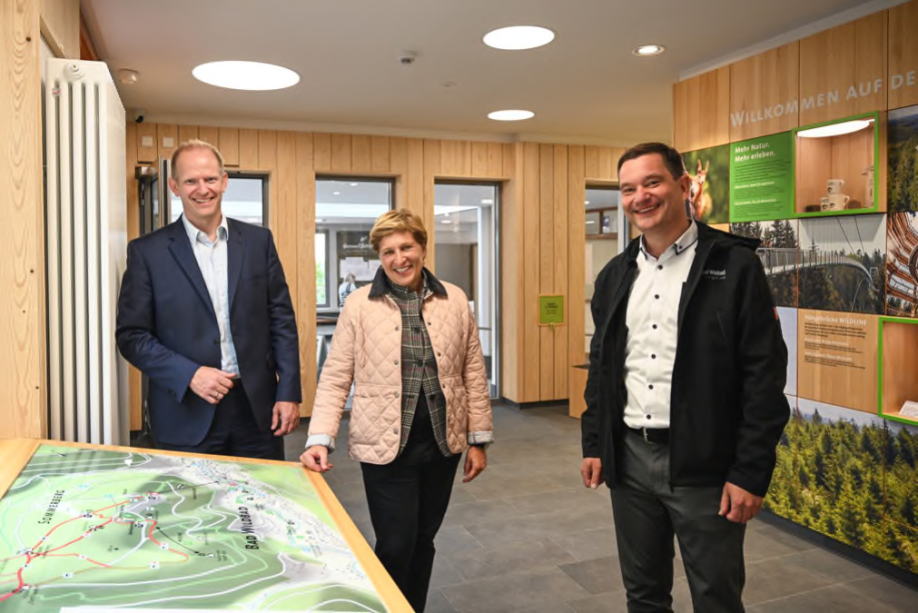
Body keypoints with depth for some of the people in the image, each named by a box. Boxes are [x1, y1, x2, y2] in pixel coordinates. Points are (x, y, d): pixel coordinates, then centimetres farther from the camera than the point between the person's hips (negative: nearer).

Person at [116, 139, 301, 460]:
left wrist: (288, 393, -2)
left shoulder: (258, 240, 4)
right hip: (187, 414, -1)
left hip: (258, 409, 2)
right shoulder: (147, 251, -1)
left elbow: (282, 320, 4)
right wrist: (189, 374, -15)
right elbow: (131, 335, -1)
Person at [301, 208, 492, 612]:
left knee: (423, 542, 16)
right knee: (395, 547, 2)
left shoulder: (454, 300, 2)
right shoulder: (359, 304, -4)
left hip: (442, 443, 3)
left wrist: (478, 439, 5)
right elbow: (335, 378, -4)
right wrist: (320, 439, -13)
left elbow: (473, 374, 5)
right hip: (386, 445, -2)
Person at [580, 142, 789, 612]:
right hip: (629, 458, 5)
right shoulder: (615, 275, 8)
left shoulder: (735, 265, -8)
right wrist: (593, 445, 11)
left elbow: (765, 375, -10)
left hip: (703, 465, -4)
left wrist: (751, 472, -13)